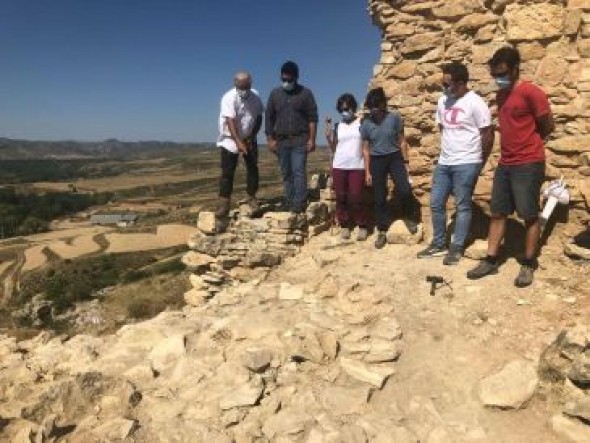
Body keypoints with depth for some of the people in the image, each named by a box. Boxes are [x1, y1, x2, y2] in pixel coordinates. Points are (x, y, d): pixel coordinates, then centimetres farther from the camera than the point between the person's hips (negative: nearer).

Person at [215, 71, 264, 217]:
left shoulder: (255, 96, -5)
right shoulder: (229, 98, -20)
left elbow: (259, 118, 4)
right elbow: (230, 122, -28)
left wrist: (252, 137, -6)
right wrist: (238, 142, -37)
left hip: (249, 139, 4)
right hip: (230, 140, -4)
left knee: (253, 168, 6)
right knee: (227, 172, -6)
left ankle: (252, 197, 19)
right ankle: (224, 202, -4)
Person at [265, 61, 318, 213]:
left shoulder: (305, 93, 0)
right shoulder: (275, 94, 8)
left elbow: (312, 118, -3)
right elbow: (269, 118, 9)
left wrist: (312, 139, -10)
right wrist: (270, 139, 3)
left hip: (300, 139, -3)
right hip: (281, 140, 4)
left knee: (299, 171, -10)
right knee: (286, 173, 7)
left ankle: (299, 202, -8)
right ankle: (289, 201, 15)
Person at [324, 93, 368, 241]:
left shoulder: (361, 124, 2)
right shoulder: (337, 127, 10)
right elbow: (333, 148, 11)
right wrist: (328, 135, -2)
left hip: (357, 166, -3)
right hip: (339, 166, 3)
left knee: (356, 198, -5)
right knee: (341, 197, 5)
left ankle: (362, 226, 10)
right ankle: (344, 225, 17)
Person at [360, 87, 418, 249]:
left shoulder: (394, 118, -4)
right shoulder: (366, 124, -1)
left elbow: (402, 141, 2)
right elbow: (366, 149, 3)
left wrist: (406, 161, -1)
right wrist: (367, 172, 0)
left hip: (394, 157, -1)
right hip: (376, 161, 1)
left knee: (405, 190, -16)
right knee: (380, 198, 4)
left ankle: (409, 218, 14)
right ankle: (382, 232, 15)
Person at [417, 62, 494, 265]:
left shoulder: (475, 103, -11)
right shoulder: (443, 101, 9)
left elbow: (488, 134, -8)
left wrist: (480, 161, -1)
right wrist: (448, 150, 17)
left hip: (466, 164, -7)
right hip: (444, 162, 7)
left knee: (462, 206, 3)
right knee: (436, 203, 9)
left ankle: (456, 248, 12)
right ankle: (438, 244, 22)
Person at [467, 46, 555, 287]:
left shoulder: (531, 92, -11)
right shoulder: (501, 95, 13)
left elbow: (548, 127, -5)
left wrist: (528, 144, 9)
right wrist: (513, 145, 11)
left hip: (528, 165, -8)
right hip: (504, 164, 8)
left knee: (530, 216, 2)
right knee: (497, 213, 9)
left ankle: (528, 265, 13)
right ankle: (490, 261, 16)